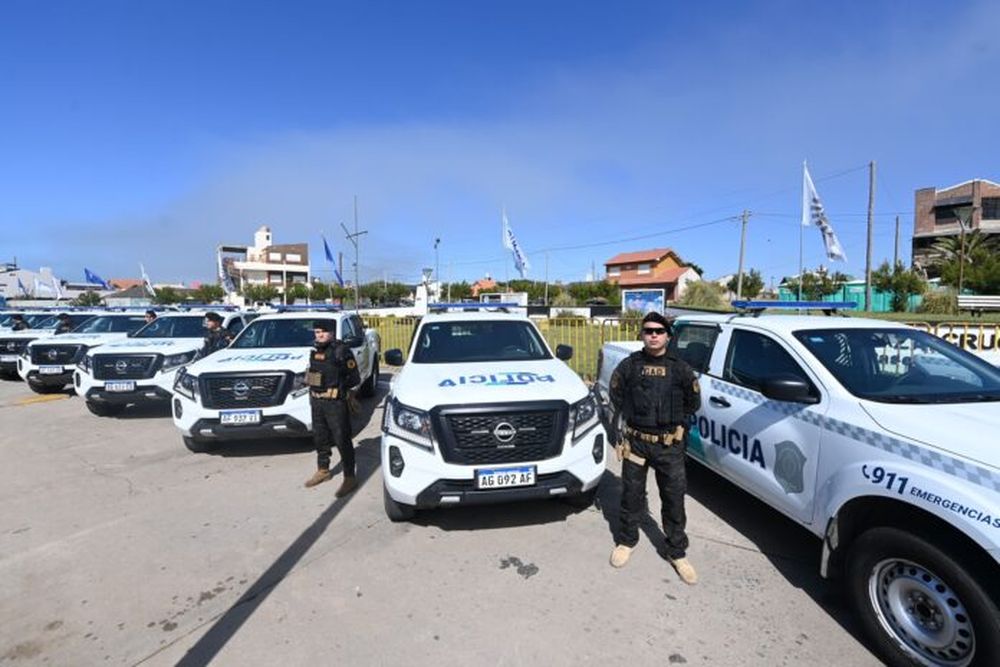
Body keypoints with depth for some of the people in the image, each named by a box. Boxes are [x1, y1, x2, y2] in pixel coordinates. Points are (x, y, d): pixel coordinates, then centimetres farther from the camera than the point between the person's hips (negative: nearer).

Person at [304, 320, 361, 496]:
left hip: (335, 403, -8)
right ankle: (323, 470, 37)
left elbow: (355, 378, -10)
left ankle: (349, 478, 4)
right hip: (316, 402, 8)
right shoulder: (315, 351, 12)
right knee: (320, 438, 19)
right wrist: (312, 391, 12)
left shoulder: (341, 351, -11)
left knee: (342, 440, -4)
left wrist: (338, 387, -14)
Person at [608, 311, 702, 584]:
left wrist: (673, 419, 8)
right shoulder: (629, 365, -2)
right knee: (631, 495, 12)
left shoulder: (680, 369, -1)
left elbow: (693, 403, 11)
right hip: (636, 441, 0)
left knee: (674, 498, 7)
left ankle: (677, 553, 24)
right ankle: (626, 541, 32)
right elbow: (615, 394, 11)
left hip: (670, 444, 0)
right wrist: (633, 415, 8)